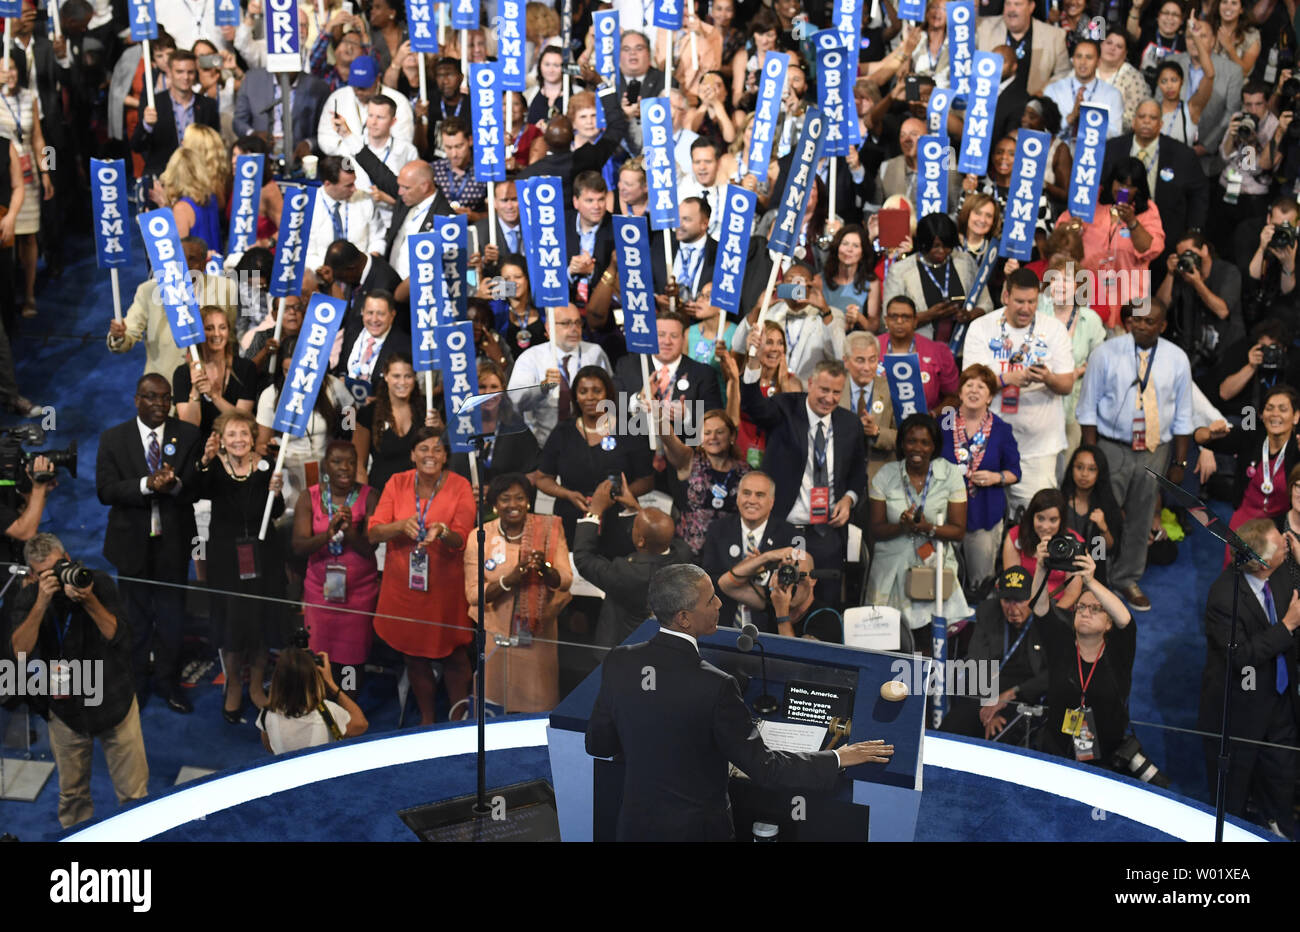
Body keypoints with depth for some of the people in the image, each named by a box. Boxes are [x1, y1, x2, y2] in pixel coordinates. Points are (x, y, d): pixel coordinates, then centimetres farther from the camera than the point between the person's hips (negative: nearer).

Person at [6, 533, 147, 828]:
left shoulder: (98, 582, -8)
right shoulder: (28, 596, -4)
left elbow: (118, 635, -14)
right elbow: (20, 650, -18)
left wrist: (89, 601, -28)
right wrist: (42, 602, -27)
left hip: (113, 701, -1)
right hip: (65, 709, 2)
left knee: (134, 794, 0)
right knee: (72, 795, 12)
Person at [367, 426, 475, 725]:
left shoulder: (459, 487, -8)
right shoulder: (397, 483, -2)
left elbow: (461, 541, -13)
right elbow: (374, 532, -6)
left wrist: (442, 532, -35)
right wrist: (402, 526, -26)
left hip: (445, 587, -2)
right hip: (403, 586, 2)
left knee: (453, 656, 5)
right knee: (413, 655, 14)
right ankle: (426, 718, 32)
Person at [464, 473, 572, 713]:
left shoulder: (549, 529, -3)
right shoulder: (479, 538, -6)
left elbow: (566, 581, -8)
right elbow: (473, 594, -10)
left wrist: (545, 567, -29)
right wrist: (510, 579, -26)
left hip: (537, 634, 1)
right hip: (496, 633, -1)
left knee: (539, 701, 6)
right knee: (495, 699, 5)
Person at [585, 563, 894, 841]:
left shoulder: (618, 663, -11)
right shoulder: (713, 686, -27)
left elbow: (598, 744, 1)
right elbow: (762, 766, -20)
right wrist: (837, 759, -9)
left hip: (635, 824, 4)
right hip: (697, 829, -4)